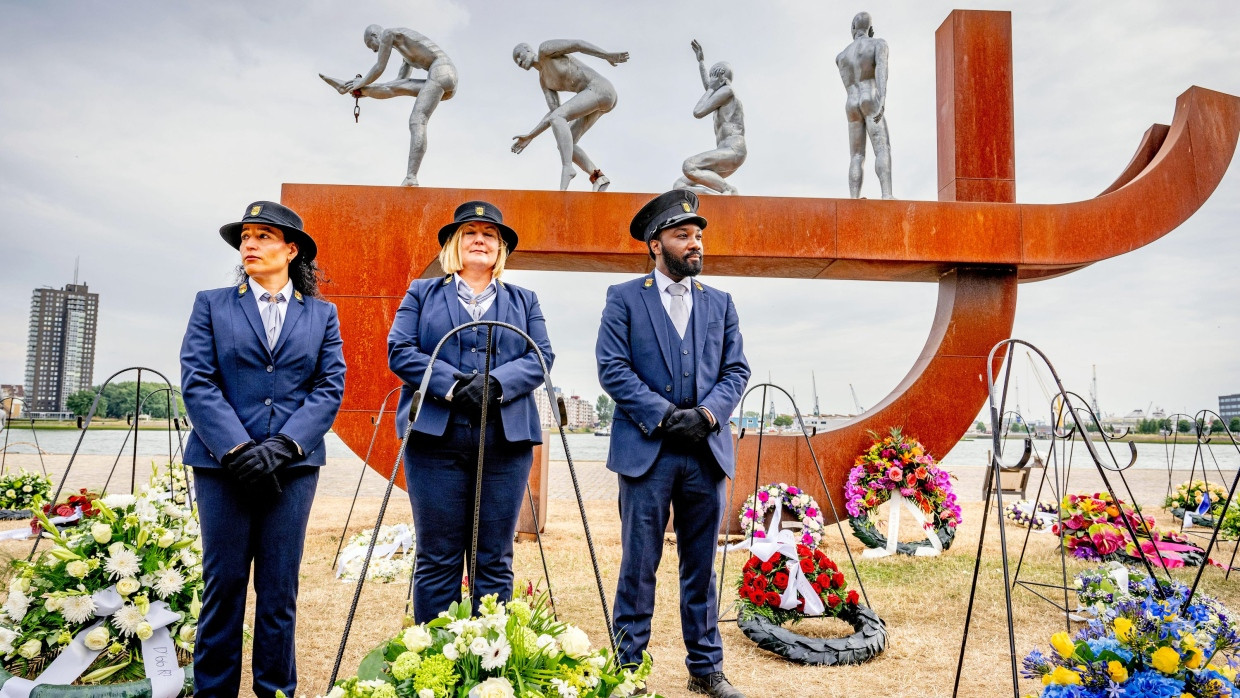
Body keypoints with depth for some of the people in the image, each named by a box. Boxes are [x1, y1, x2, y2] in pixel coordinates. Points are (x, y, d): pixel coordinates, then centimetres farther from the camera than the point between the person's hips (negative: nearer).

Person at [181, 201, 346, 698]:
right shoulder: (211, 305, 9)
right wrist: (238, 448, -13)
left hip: (294, 465, 0)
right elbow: (196, 382, -1)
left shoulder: (321, 314, 10)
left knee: (279, 588, 6)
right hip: (222, 463, 0)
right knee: (223, 583, 5)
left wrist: (281, 446, -12)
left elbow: (330, 387, 1)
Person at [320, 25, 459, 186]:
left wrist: (362, 83, 22)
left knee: (417, 122, -17)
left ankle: (411, 178, -28)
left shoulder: (387, 33, 9)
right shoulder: (406, 50, 37)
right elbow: (401, 80, 36)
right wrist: (363, 89, 33)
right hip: (451, 81, 9)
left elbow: (379, 68, 5)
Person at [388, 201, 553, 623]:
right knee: (437, 559, 2)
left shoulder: (524, 301, 18)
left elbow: (541, 357, 4)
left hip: (506, 440, 1)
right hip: (436, 437, -1)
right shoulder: (422, 293, 15)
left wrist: (496, 383, -14)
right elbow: (399, 351, 1)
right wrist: (451, 383, -14)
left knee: (495, 561, 4)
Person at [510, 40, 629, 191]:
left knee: (557, 117, -26)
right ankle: (598, 178, -3)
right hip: (595, 99, 9)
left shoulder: (545, 49, 3)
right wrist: (529, 137, 11)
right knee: (564, 145, 4)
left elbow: (577, 44, -4)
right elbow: (554, 112, 16)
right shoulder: (544, 79, 24)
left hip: (599, 89, -9)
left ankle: (567, 169, -34)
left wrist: (608, 55, -12)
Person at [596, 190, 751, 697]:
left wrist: (707, 413, -10)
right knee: (638, 567, 4)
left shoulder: (719, 303, 14)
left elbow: (737, 370, 8)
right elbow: (612, 369, -7)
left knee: (701, 566, 13)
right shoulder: (624, 298, 2)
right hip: (647, 452, -3)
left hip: (707, 452, 4)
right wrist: (665, 415, -14)